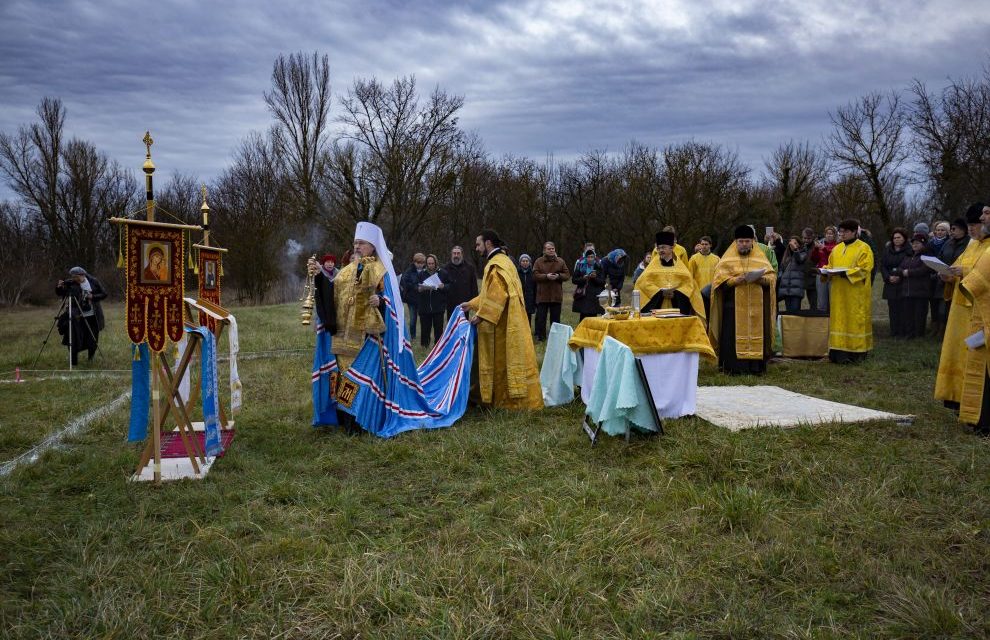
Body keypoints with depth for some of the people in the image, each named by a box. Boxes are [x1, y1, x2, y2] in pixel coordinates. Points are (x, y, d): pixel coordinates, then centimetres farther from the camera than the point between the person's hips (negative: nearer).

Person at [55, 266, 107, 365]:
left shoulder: (93, 282, -3)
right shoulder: (71, 284, -3)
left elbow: (104, 294, 0)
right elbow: (59, 293, 1)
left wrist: (93, 297, -16)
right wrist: (59, 287, -19)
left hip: (92, 316, 0)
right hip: (78, 317, 0)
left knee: (92, 339, 8)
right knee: (75, 338, -5)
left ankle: (91, 358, 29)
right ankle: (73, 361, 2)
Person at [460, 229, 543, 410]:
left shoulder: (497, 264, -16)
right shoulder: (501, 260, 17)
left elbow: (497, 295, -26)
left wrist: (481, 315, -23)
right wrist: (472, 305, 21)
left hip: (503, 323, -10)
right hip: (504, 322, 10)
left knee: (503, 360, -2)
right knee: (504, 360, 12)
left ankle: (517, 399, 5)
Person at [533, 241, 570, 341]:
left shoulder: (560, 261, 7)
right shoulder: (539, 261, 1)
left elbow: (567, 275, 5)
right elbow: (535, 275, -7)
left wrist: (558, 276, -14)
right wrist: (546, 276, -20)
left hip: (556, 295, 2)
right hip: (542, 295, -2)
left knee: (555, 317, 8)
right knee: (541, 317, 1)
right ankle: (540, 336, 11)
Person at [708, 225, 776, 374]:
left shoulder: (760, 257, 12)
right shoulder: (728, 258, 5)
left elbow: (771, 277, 6)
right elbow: (720, 279, -4)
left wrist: (760, 279, -15)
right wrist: (738, 280, -18)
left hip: (756, 305, 2)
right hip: (734, 305, -2)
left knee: (756, 333, 1)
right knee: (733, 334, -6)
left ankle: (756, 366, 6)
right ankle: (733, 366, -3)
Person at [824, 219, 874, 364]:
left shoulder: (863, 248, -5)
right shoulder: (836, 249, 15)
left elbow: (864, 269, -14)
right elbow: (830, 265, 19)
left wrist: (844, 273, -23)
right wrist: (827, 272, -4)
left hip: (856, 294, -6)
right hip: (838, 293, 6)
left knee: (856, 321, -2)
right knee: (839, 320, 2)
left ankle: (858, 351, 4)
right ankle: (840, 351, 3)